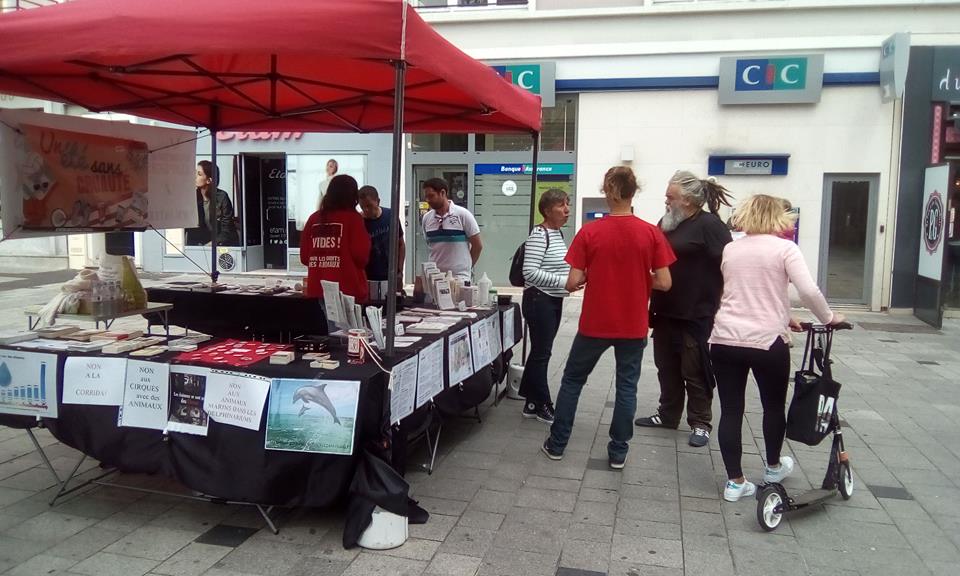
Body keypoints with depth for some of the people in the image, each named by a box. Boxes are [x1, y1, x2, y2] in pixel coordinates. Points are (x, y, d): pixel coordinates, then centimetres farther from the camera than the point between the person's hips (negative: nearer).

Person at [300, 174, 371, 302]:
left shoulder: (313, 218, 4)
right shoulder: (353, 218, -6)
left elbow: (304, 257, 8)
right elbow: (361, 257, -10)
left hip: (316, 291, 4)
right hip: (348, 292, -4)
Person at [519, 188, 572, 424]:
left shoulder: (558, 233, 12)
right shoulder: (539, 234, -16)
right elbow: (530, 272, -23)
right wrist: (564, 282, -25)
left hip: (554, 300, 9)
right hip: (539, 300, -9)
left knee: (540, 351, 15)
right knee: (541, 353, 0)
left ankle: (531, 402, 25)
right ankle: (542, 405, 12)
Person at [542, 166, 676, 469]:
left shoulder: (589, 232, -10)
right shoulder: (652, 233, -8)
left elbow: (572, 283, -10)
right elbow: (664, 283, -7)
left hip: (594, 324, 0)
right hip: (633, 326, 1)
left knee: (572, 380, 15)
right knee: (627, 386, 13)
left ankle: (556, 444, 22)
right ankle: (618, 452, 19)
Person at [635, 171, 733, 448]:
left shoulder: (710, 225, -12)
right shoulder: (666, 223, 10)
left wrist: (718, 303, -15)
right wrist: (652, 301, 11)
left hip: (696, 315, -7)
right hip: (665, 312, 7)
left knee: (695, 372, 3)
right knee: (667, 368, 17)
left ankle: (700, 423, 16)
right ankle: (667, 415, 31)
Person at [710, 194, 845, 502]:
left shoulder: (729, 249, 10)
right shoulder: (785, 248, -3)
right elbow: (809, 291, -15)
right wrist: (828, 317, 3)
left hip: (725, 340, 3)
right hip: (767, 341, -3)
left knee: (730, 410, 8)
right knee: (774, 406, 20)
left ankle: (735, 482, 14)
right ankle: (774, 466, 39)